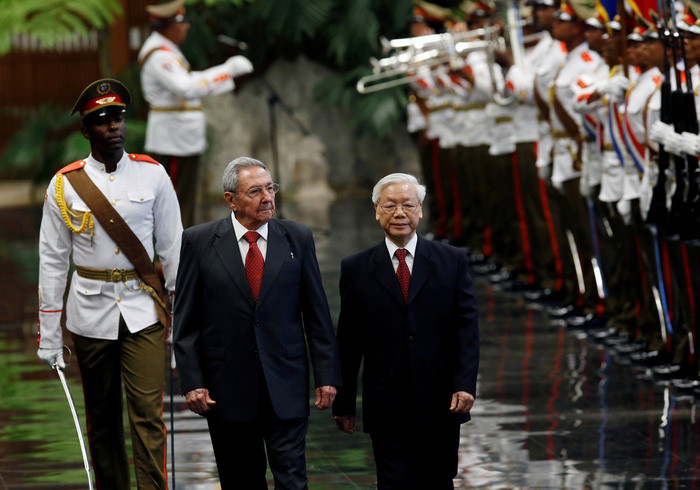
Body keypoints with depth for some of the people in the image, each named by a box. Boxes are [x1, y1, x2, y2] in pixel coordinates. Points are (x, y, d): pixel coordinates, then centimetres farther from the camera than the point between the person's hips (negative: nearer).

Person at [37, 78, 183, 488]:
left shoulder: (153, 175, 2)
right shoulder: (65, 185, 0)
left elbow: (173, 248, 7)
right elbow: (52, 262, 3)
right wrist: (49, 336, 2)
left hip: (143, 312, -1)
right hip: (91, 314, 1)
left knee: (149, 414, -10)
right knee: (101, 419, 9)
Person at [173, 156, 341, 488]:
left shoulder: (297, 239, 4)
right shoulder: (199, 242, 0)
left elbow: (317, 314, 7)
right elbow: (186, 321, 1)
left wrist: (327, 375, 2)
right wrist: (192, 382, -6)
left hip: (286, 384, 0)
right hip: (228, 384, 0)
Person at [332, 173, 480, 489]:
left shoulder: (452, 261, 5)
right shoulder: (357, 270, 5)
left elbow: (467, 327, 0)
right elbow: (348, 342, 6)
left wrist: (465, 385, -11)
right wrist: (343, 404, 5)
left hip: (441, 404, 1)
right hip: (387, 410, -1)